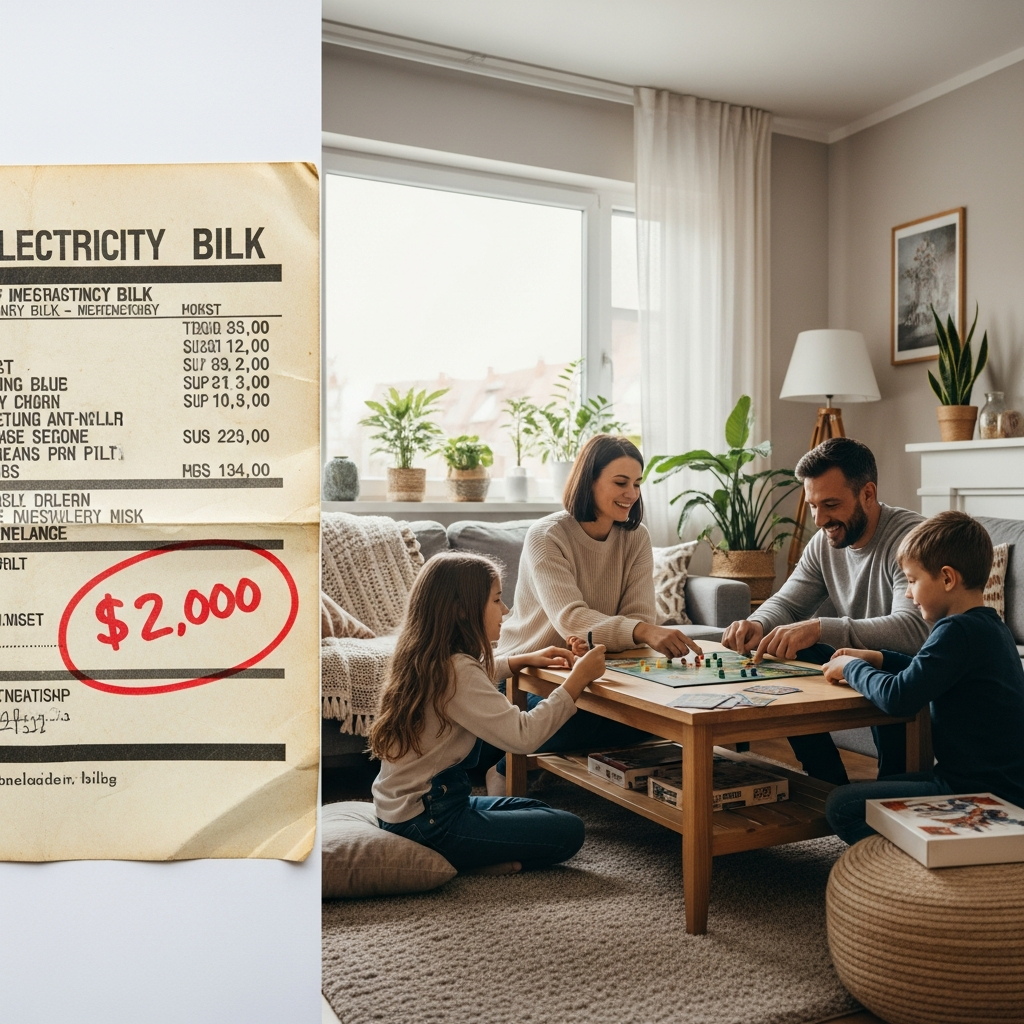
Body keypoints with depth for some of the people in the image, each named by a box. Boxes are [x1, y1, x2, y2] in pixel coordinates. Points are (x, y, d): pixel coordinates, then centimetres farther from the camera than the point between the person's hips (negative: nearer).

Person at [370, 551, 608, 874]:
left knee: (537, 810, 22)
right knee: (568, 831, -7)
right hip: (428, 822, -10)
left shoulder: (426, 658, 6)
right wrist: (578, 679, -22)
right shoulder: (455, 670, -24)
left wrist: (523, 660, 18)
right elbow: (523, 735, -30)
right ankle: (450, 860, -7)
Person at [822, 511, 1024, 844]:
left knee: (842, 805, -14)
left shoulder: (959, 630, -21)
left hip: (981, 792, -11)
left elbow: (897, 698, -24)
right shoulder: (992, 626, 11)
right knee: (869, 792, 22)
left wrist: (851, 668, -6)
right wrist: (877, 659, 13)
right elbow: (936, 672, 26)